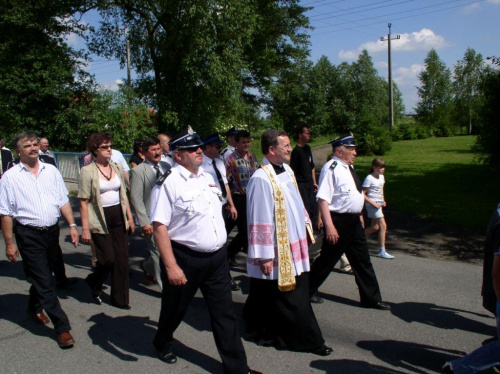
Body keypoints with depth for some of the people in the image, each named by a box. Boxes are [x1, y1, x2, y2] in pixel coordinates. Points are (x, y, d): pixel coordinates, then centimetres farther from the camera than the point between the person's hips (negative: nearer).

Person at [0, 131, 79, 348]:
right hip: (28, 235, -4)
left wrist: (72, 225, 2)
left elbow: (63, 201, 10)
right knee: (44, 281, -4)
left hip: (52, 231, 4)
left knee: (43, 276, 20)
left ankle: (35, 308, 46)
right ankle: (62, 327, 0)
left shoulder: (51, 171, 6)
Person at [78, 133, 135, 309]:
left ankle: (120, 299, 19)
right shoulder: (87, 171, -8)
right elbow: (84, 202, -10)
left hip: (118, 218, 5)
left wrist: (129, 216, 11)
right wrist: (85, 228, -14)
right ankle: (93, 284, 25)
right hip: (100, 221, -5)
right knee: (108, 258, -7)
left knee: (122, 259, 5)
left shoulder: (117, 167, 8)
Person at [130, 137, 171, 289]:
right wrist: (144, 222, -14)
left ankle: (147, 267, 41)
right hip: (152, 220, -5)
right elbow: (136, 199, -10)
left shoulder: (166, 167, 9)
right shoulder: (138, 171, -7)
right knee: (159, 253, -1)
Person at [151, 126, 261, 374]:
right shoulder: (171, 182, -15)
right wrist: (171, 266, -22)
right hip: (185, 259, -5)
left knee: (225, 315, 9)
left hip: (216, 258, 5)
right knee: (175, 309, 18)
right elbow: (159, 226, -18)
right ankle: (163, 344, 47)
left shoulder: (207, 177, 8)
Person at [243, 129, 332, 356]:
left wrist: (306, 226, 20)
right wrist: (264, 256, -19)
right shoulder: (261, 179, -22)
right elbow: (259, 220, -21)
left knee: (299, 293, 18)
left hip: (294, 246, 9)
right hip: (277, 252, -9)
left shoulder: (287, 170, 6)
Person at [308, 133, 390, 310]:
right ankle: (307, 291, 25)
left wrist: (359, 215, 22)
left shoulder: (348, 167, 11)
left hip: (354, 221, 9)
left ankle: (371, 298, 26)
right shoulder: (331, 168, -18)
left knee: (362, 261, 14)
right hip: (338, 222, -9)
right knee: (327, 260, 5)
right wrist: (329, 226, -29)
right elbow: (323, 198, -25)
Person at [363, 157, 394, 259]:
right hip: (372, 204, -9)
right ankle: (382, 251, -6)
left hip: (378, 204, 9)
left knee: (375, 227, 13)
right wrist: (373, 203, -20)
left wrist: (383, 200, 9)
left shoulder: (382, 177, 9)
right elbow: (362, 194, -17)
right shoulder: (369, 178, -15)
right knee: (383, 226, -12)